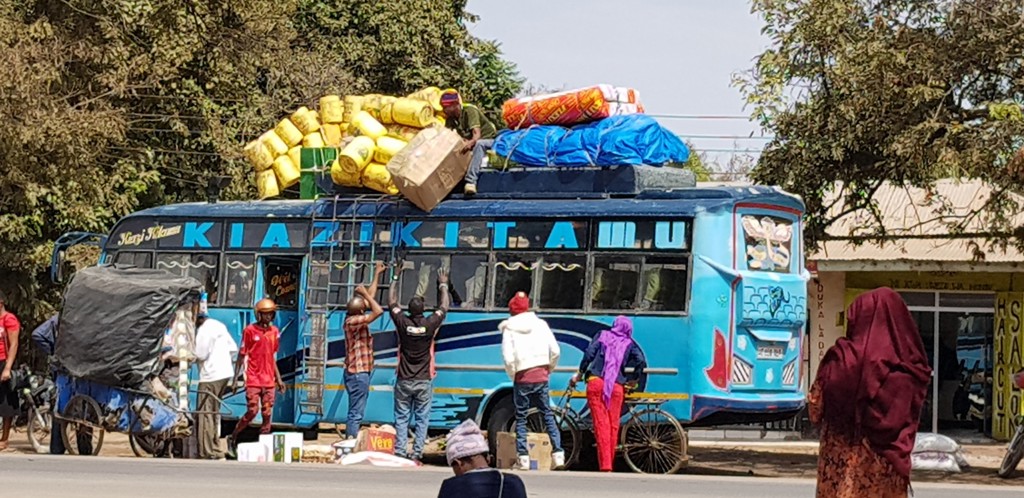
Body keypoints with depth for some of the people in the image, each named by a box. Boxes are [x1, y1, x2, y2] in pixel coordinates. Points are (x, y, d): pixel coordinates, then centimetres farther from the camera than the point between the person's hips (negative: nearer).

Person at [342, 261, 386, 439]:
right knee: (356, 413, -10)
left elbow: (370, 297, 21)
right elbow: (378, 311, -27)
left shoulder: (354, 317, 8)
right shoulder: (353, 321, -18)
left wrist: (377, 274, 27)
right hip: (358, 372, -10)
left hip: (358, 372, 10)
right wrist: (364, 293, -16)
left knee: (355, 413, 13)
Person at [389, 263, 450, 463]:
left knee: (402, 418, 5)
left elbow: (392, 302, 8)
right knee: (421, 419, 3)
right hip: (424, 381, -1)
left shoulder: (402, 323, -8)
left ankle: (400, 452, 0)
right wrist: (443, 285, 21)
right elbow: (444, 307, 8)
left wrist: (396, 278, 17)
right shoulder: (430, 324, -10)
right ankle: (417, 453, -1)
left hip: (404, 381, 1)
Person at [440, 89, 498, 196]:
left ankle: (470, 181, -49)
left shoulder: (469, 111, -24)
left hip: (489, 140, -7)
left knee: (479, 144, -40)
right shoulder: (450, 118, -4)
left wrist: (470, 143, -57)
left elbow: (477, 135, -36)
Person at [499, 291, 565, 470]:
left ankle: (523, 458, 0)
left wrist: (513, 376, 3)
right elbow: (555, 351, 1)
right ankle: (558, 454, 3)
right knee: (548, 415, 10)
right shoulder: (541, 325, 4)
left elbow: (509, 358, -12)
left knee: (520, 418, 5)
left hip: (522, 377, -3)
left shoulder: (509, 329, -4)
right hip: (541, 376, 3)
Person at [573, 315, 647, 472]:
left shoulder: (602, 336, 17)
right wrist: (634, 380, 14)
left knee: (601, 424, -8)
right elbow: (641, 361, -1)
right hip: (617, 387, 0)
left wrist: (580, 374, 12)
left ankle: (605, 466, -18)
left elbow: (589, 353, 4)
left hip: (595, 382, 0)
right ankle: (610, 462, 7)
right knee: (613, 425, 6)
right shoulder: (629, 344, 15)